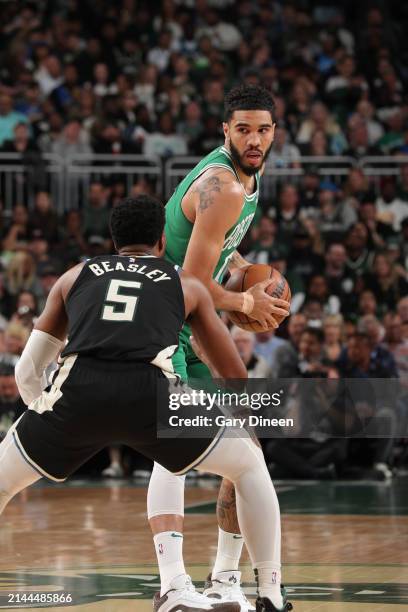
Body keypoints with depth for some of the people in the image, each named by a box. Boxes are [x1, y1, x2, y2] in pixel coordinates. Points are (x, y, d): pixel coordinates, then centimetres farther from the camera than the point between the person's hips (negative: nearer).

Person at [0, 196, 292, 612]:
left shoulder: (74, 277, 31)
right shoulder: (187, 285, 29)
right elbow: (236, 378, 35)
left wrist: (54, 432, 47)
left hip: (78, 391, 1)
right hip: (150, 393, -1)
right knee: (250, 466, 22)